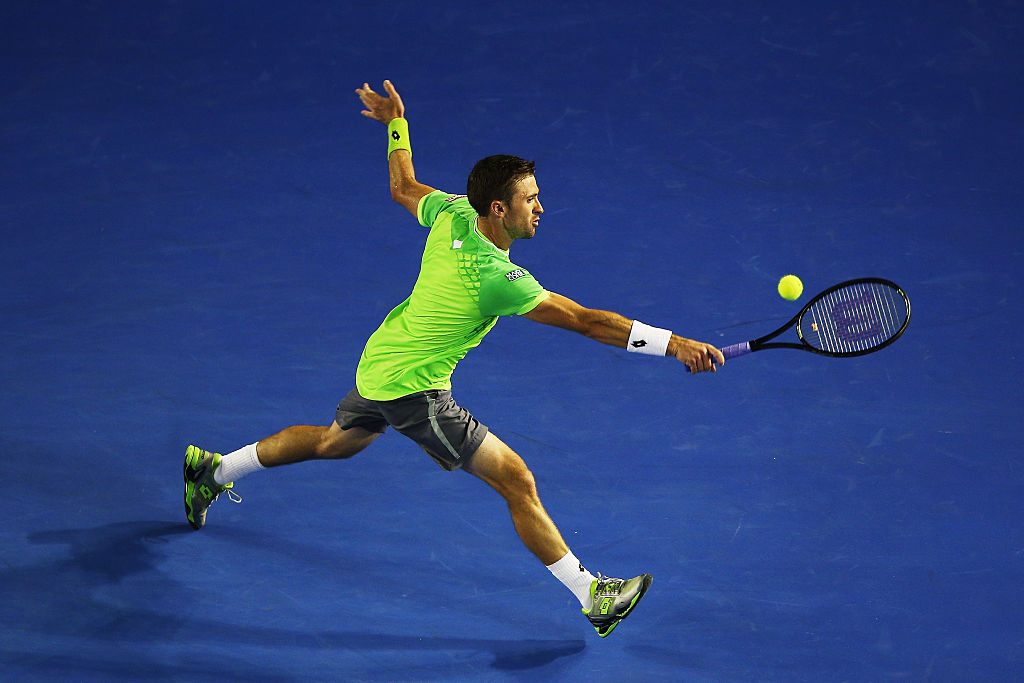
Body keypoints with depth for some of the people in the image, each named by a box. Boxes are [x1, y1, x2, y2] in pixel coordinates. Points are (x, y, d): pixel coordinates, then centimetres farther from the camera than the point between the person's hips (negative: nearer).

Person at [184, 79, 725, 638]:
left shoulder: (452, 214, -9)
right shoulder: (495, 277, -30)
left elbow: (403, 187, 14)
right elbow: (585, 320, -33)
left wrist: (396, 123, 26)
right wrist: (673, 344, -34)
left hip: (378, 366, 9)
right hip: (413, 390, -9)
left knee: (335, 441, 34)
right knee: (516, 481, -7)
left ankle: (214, 470, 47)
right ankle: (593, 597, -4)